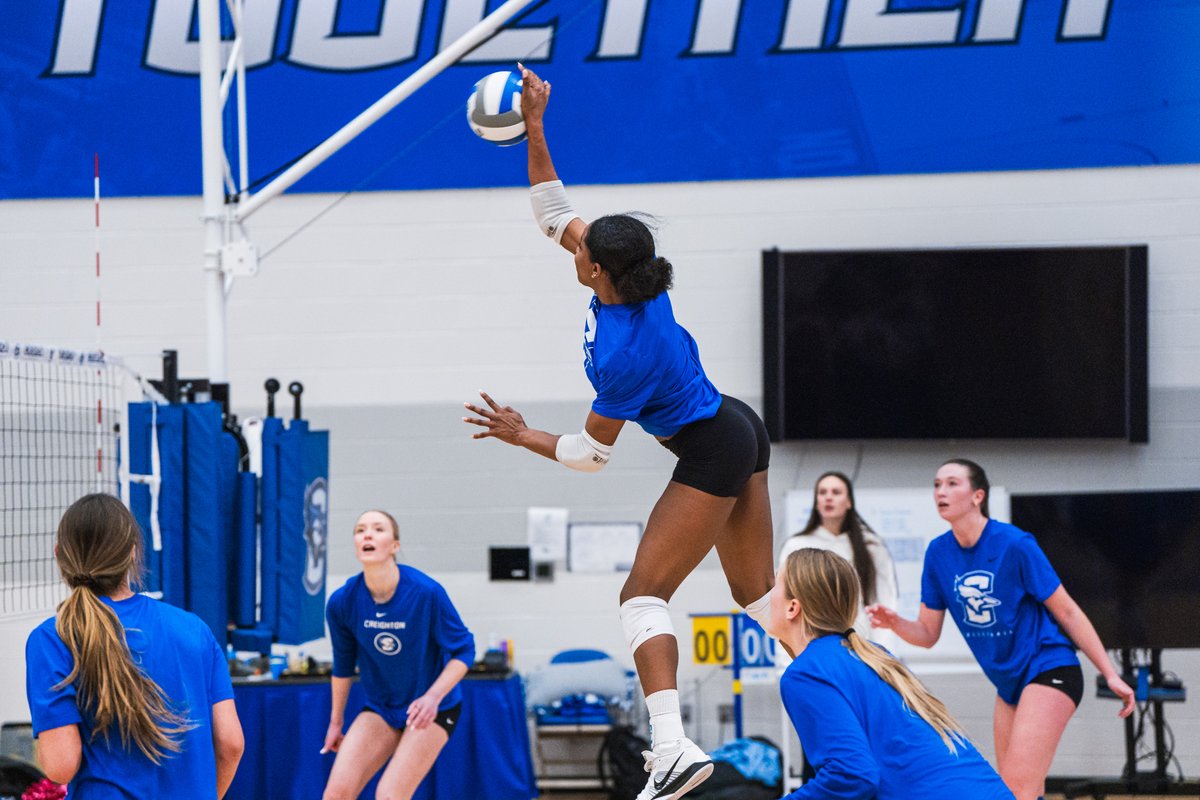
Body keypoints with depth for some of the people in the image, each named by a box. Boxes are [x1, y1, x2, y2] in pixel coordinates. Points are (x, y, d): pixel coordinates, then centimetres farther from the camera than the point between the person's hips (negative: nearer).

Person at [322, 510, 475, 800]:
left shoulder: (426, 592, -23)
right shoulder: (342, 602, -12)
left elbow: (463, 651, -13)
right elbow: (343, 665, 7)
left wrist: (433, 697, -28)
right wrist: (336, 722, 16)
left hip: (432, 709, -4)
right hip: (379, 709, 4)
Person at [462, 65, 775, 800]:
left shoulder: (621, 357, -28)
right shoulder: (640, 280, -8)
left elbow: (593, 455, -13)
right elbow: (555, 215, 4)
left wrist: (521, 436, -4)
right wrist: (535, 130, 1)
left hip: (710, 457, -9)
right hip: (738, 430, 9)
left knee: (643, 596, -8)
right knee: (760, 595, 13)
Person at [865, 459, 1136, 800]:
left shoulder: (1014, 544, -17)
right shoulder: (938, 553, 0)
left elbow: (1067, 612, -10)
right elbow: (928, 633, 6)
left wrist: (1111, 675, -10)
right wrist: (895, 623, -17)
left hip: (1048, 672, -7)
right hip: (1009, 682, 7)